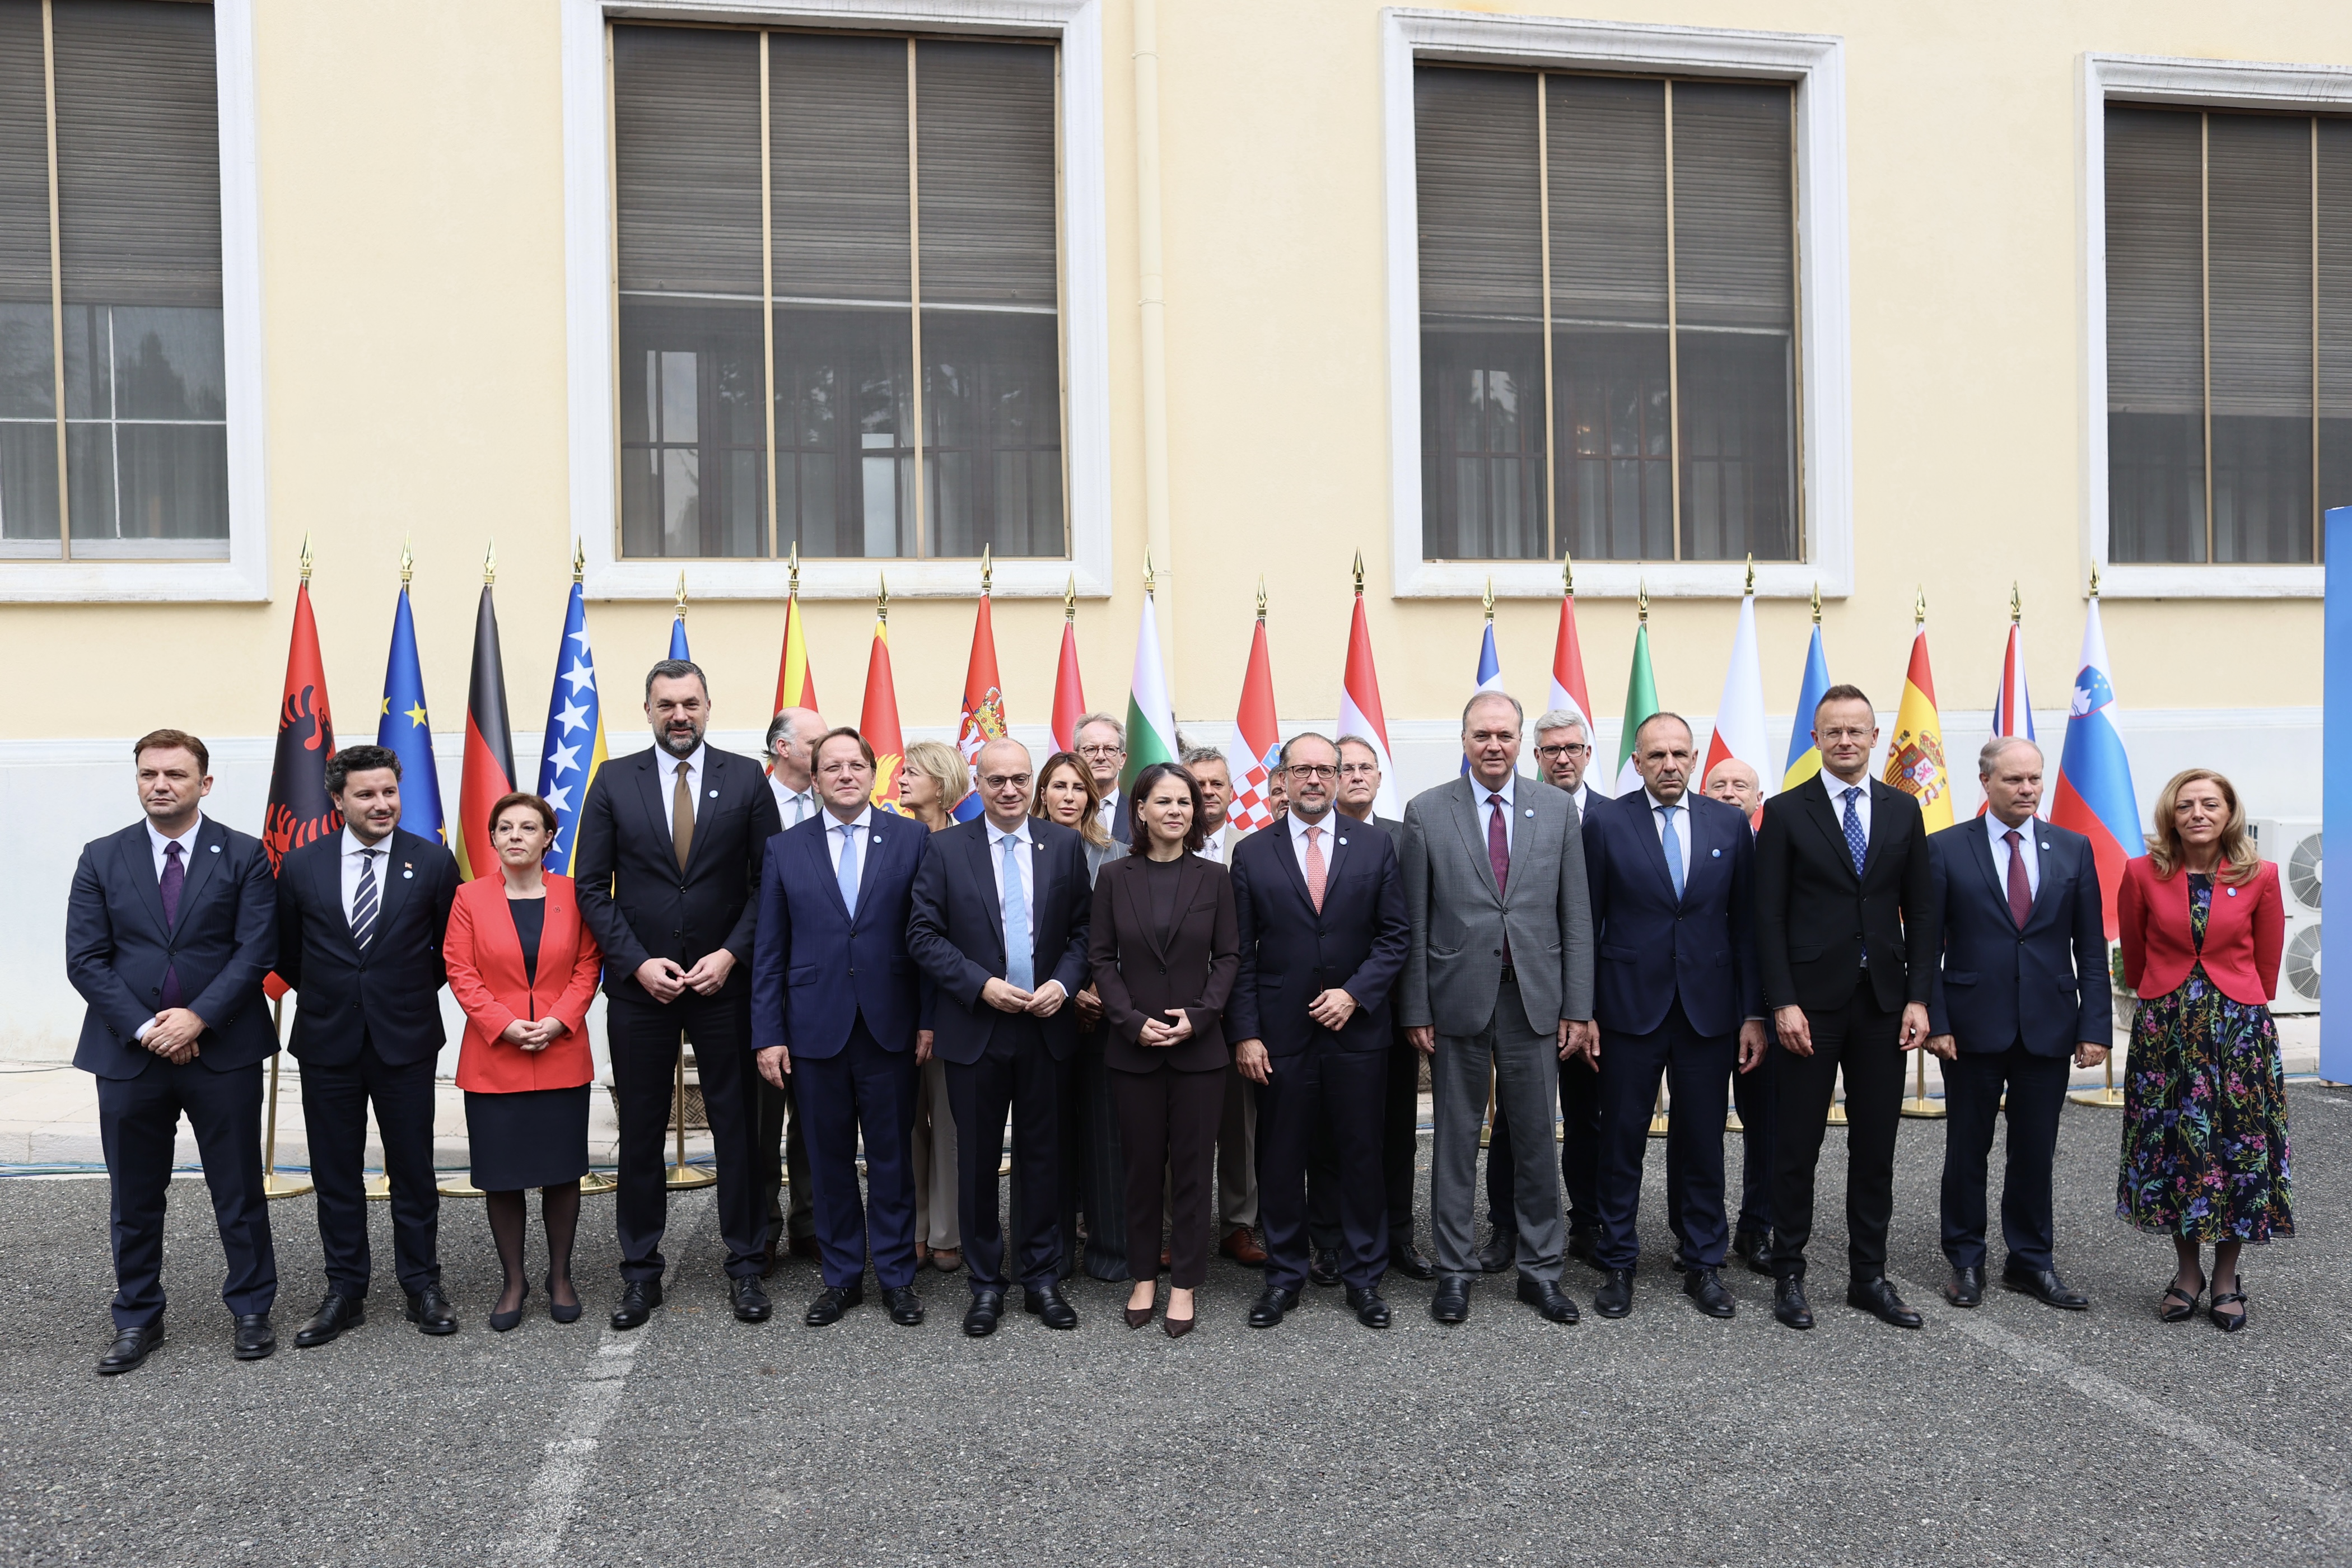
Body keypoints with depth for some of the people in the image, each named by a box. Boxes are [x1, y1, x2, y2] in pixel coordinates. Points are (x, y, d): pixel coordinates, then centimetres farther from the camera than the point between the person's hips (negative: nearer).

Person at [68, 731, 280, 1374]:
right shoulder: (102, 859, 5)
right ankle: (137, 1320, 27)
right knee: (134, 1198, 12)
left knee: (239, 1192, 7)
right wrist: (145, 1029, -11)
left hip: (222, 1050, -2)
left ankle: (250, 1310, 22)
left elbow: (256, 951, -7)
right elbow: (85, 959, -1)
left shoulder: (245, 857, 0)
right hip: (128, 1053, 2)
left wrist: (198, 1018, -17)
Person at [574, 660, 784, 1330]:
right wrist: (638, 962, -9)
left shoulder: (746, 778, 1)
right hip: (639, 986, 1)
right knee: (640, 1132, 8)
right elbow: (592, 886, 1)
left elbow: (769, 881, 0)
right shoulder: (614, 780, 2)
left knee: (738, 1127, 6)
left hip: (725, 981, 0)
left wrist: (731, 954, -11)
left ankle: (745, 1266, 18)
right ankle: (641, 1271, 21)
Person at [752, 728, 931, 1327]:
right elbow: (770, 951, 5)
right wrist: (768, 1033, 0)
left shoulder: (912, 838, 1)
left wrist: (930, 1019, -5)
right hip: (816, 1026, 1)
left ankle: (897, 1276, 21)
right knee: (829, 1159, 10)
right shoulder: (785, 849, 5)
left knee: (891, 1156, 7)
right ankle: (842, 1276, 25)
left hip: (890, 1025, -1)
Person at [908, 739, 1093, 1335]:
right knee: (978, 1159, 8)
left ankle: (1041, 1278, 23)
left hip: (1046, 1028, 1)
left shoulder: (1065, 845, 4)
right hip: (974, 1029, -1)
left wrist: (1064, 982, -11)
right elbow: (923, 934, -4)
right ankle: (985, 1283, 21)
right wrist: (981, 985, -14)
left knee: (1041, 1154, 10)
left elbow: (1084, 928, 6)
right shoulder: (946, 848, -2)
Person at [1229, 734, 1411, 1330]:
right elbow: (1242, 954, 2)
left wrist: (1354, 994, -10)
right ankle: (1284, 1276, 22)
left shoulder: (1375, 846, 4)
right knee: (1282, 1161, 7)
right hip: (1281, 1035, 0)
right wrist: (1245, 1033, -4)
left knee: (1361, 1157, 8)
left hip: (1356, 1030, 0)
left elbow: (1395, 936, 2)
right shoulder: (1252, 854, 3)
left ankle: (1363, 1276, 22)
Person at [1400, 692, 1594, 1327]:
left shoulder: (1558, 808, 4)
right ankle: (1454, 1269, 21)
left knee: (1536, 1138, 9)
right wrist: (1417, 1010, -3)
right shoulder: (1427, 812, -1)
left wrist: (1577, 1006, 0)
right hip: (1458, 1000, -1)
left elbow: (1576, 915, 4)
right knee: (1456, 1138, 9)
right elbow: (1415, 922, 0)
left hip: (1535, 999, 1)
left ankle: (1540, 1268, 23)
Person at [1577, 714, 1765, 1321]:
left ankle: (1703, 1264, 24)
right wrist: (1583, 1012, -4)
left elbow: (1744, 924, 6)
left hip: (1709, 1011, 2)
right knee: (1622, 1140, 6)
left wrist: (1754, 1013, 3)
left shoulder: (1730, 824, 5)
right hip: (1630, 1008, -2)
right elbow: (1588, 924, 0)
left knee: (1703, 1142, 9)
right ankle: (1618, 1263, 20)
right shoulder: (1605, 823, -1)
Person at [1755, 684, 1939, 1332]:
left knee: (1876, 1147, 10)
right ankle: (1788, 1275, 15)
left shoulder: (1903, 811, 8)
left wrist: (1918, 997, 0)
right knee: (1796, 1146, 4)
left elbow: (1922, 912, 8)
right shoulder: (1785, 812, -1)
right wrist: (1783, 1003, -11)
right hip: (1811, 1003, -3)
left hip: (1883, 1003, 3)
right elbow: (1769, 917, -4)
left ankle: (1869, 1276, 21)